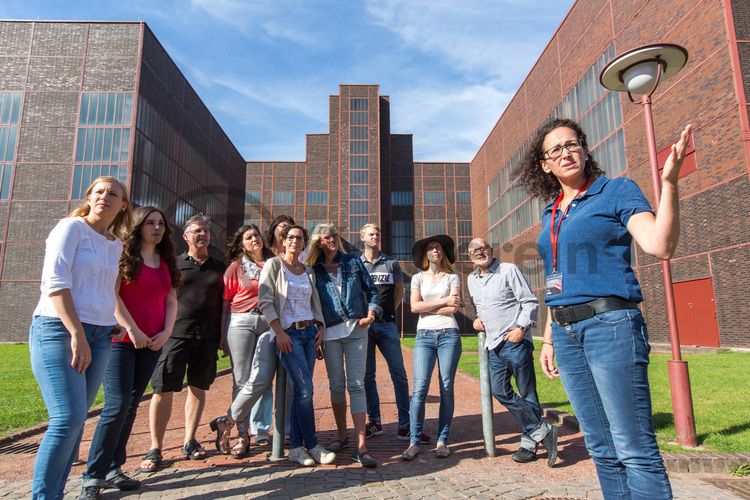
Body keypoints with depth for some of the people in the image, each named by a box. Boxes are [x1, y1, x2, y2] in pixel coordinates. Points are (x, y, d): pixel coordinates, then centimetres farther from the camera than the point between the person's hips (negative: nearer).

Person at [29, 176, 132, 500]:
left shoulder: (117, 245, 15)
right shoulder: (72, 227, -3)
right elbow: (55, 282, -13)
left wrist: (117, 323, 12)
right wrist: (76, 334, -19)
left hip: (99, 336, 6)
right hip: (59, 329, -6)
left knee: (76, 418, 6)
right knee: (68, 417, -14)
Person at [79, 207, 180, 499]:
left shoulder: (166, 262, 14)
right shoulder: (122, 255, -3)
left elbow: (171, 301, 13)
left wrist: (166, 332, -1)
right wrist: (132, 329, -15)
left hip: (152, 344, 6)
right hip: (121, 340, -6)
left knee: (131, 406, 9)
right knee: (118, 405, -11)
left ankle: (113, 468, 19)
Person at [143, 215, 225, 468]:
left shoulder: (219, 268, 12)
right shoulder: (174, 264, 7)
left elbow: (224, 304, 13)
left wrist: (223, 337, 6)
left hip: (208, 337, 2)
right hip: (175, 334, -2)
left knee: (198, 388, 9)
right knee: (163, 390, -1)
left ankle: (189, 441, 22)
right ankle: (155, 449, 9)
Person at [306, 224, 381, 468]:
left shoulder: (353, 262, 8)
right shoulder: (314, 270, 6)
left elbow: (371, 289, 12)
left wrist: (371, 313, -2)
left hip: (356, 329, -1)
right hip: (330, 333, 1)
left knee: (356, 384, -6)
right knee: (336, 385, 9)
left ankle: (361, 446, -6)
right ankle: (341, 436, 26)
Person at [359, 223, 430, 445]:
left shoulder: (391, 263, 8)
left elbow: (399, 290, 15)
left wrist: (388, 310, 6)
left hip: (386, 324, 0)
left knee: (399, 374, -2)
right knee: (367, 375, 7)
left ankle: (405, 426, 5)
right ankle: (374, 421, 20)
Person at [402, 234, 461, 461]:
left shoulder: (452, 277, 11)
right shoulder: (418, 278, 13)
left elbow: (453, 309, -4)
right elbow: (414, 307, -3)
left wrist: (426, 307, -3)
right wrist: (443, 301, -5)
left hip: (449, 334, 0)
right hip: (424, 335, 0)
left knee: (446, 388, 1)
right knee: (420, 388, -8)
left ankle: (442, 440, 11)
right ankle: (414, 442, -2)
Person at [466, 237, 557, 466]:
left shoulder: (508, 270, -5)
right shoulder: (471, 280, 14)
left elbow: (530, 302, -8)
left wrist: (521, 327, -17)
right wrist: (479, 318, 9)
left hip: (515, 341, -7)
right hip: (493, 344, 7)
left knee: (527, 392, 1)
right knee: (500, 390, 2)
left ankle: (530, 443, 13)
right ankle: (541, 431, 10)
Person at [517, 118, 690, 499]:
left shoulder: (617, 191, 1)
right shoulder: (551, 214, 17)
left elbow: (659, 246, -15)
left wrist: (669, 182, -23)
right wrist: (549, 339, 18)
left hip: (609, 323, -6)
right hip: (565, 331, 6)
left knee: (634, 448, -3)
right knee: (601, 449, 14)